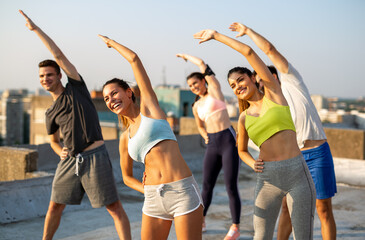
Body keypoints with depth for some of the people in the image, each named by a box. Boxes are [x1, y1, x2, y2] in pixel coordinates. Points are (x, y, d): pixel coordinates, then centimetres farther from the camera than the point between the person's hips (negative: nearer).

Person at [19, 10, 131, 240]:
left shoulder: (76, 87, 2)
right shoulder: (51, 113, 15)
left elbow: (59, 55, -5)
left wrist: (36, 28, -1)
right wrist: (60, 151, 3)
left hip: (95, 156, -6)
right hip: (69, 160, 6)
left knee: (114, 207, -4)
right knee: (55, 206, 11)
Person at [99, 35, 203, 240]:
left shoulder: (149, 106, 7)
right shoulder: (125, 138, 18)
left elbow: (134, 59, 7)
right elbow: (127, 177, 27)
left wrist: (111, 42, 23)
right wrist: (148, 191, 8)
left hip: (183, 192, -5)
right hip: (154, 200, 5)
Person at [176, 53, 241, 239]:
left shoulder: (215, 90, 2)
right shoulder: (196, 107, 16)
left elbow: (202, 64, -2)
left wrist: (186, 56, 12)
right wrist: (205, 136, 12)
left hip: (228, 140, -6)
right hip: (212, 145, 6)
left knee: (231, 187, -4)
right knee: (207, 185, 8)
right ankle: (201, 221, 24)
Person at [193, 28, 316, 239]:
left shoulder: (273, 92, 4)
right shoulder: (244, 118, 13)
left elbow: (249, 52, -2)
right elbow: (242, 150, 26)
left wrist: (216, 35, 5)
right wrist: (252, 163, 3)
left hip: (298, 174, -3)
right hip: (268, 179, 3)